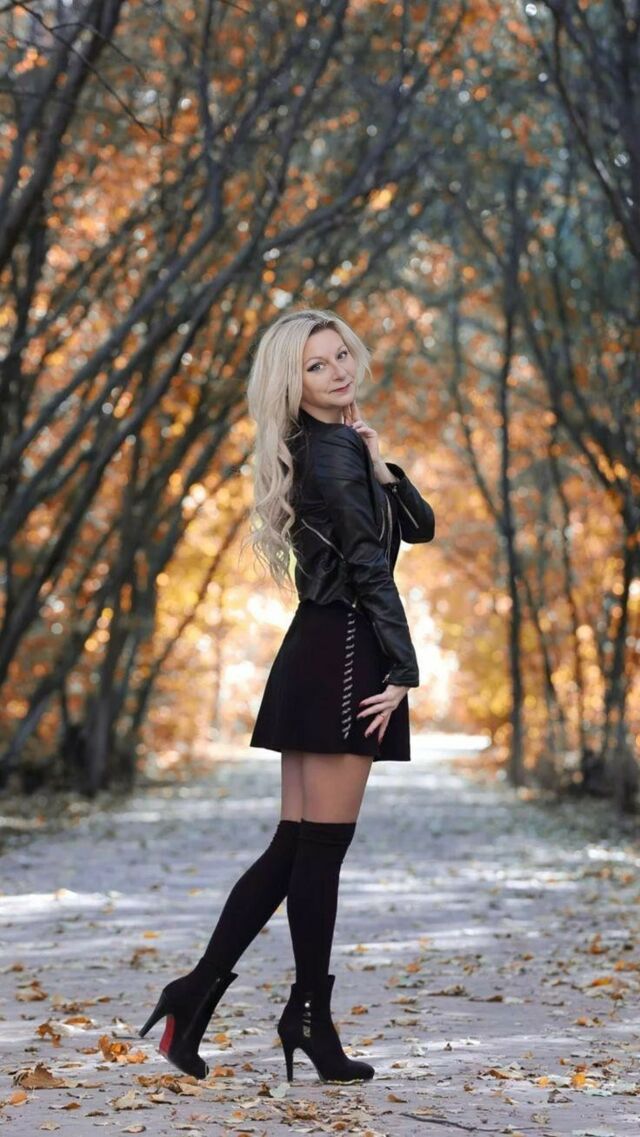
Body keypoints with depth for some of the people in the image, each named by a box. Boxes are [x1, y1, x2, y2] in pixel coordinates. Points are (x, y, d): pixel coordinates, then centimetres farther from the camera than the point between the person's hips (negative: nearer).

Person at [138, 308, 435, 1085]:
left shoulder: (340, 446, 18)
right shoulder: (330, 454, -11)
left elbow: (419, 526, 16)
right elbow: (369, 565, -16)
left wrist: (380, 466, 0)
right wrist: (402, 671, -15)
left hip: (320, 656, 9)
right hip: (344, 655, -9)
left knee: (296, 845, 9)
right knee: (321, 846, -1)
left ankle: (198, 992, 9)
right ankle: (310, 1014, 9)